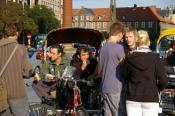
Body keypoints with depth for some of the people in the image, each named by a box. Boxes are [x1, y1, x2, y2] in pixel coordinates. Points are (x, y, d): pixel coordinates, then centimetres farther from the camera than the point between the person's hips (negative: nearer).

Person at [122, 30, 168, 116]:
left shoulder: (129, 59, -4)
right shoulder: (155, 58, -7)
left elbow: (125, 77, 4)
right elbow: (163, 81, -10)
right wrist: (156, 89, 9)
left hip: (133, 99, 1)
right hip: (151, 99, -1)